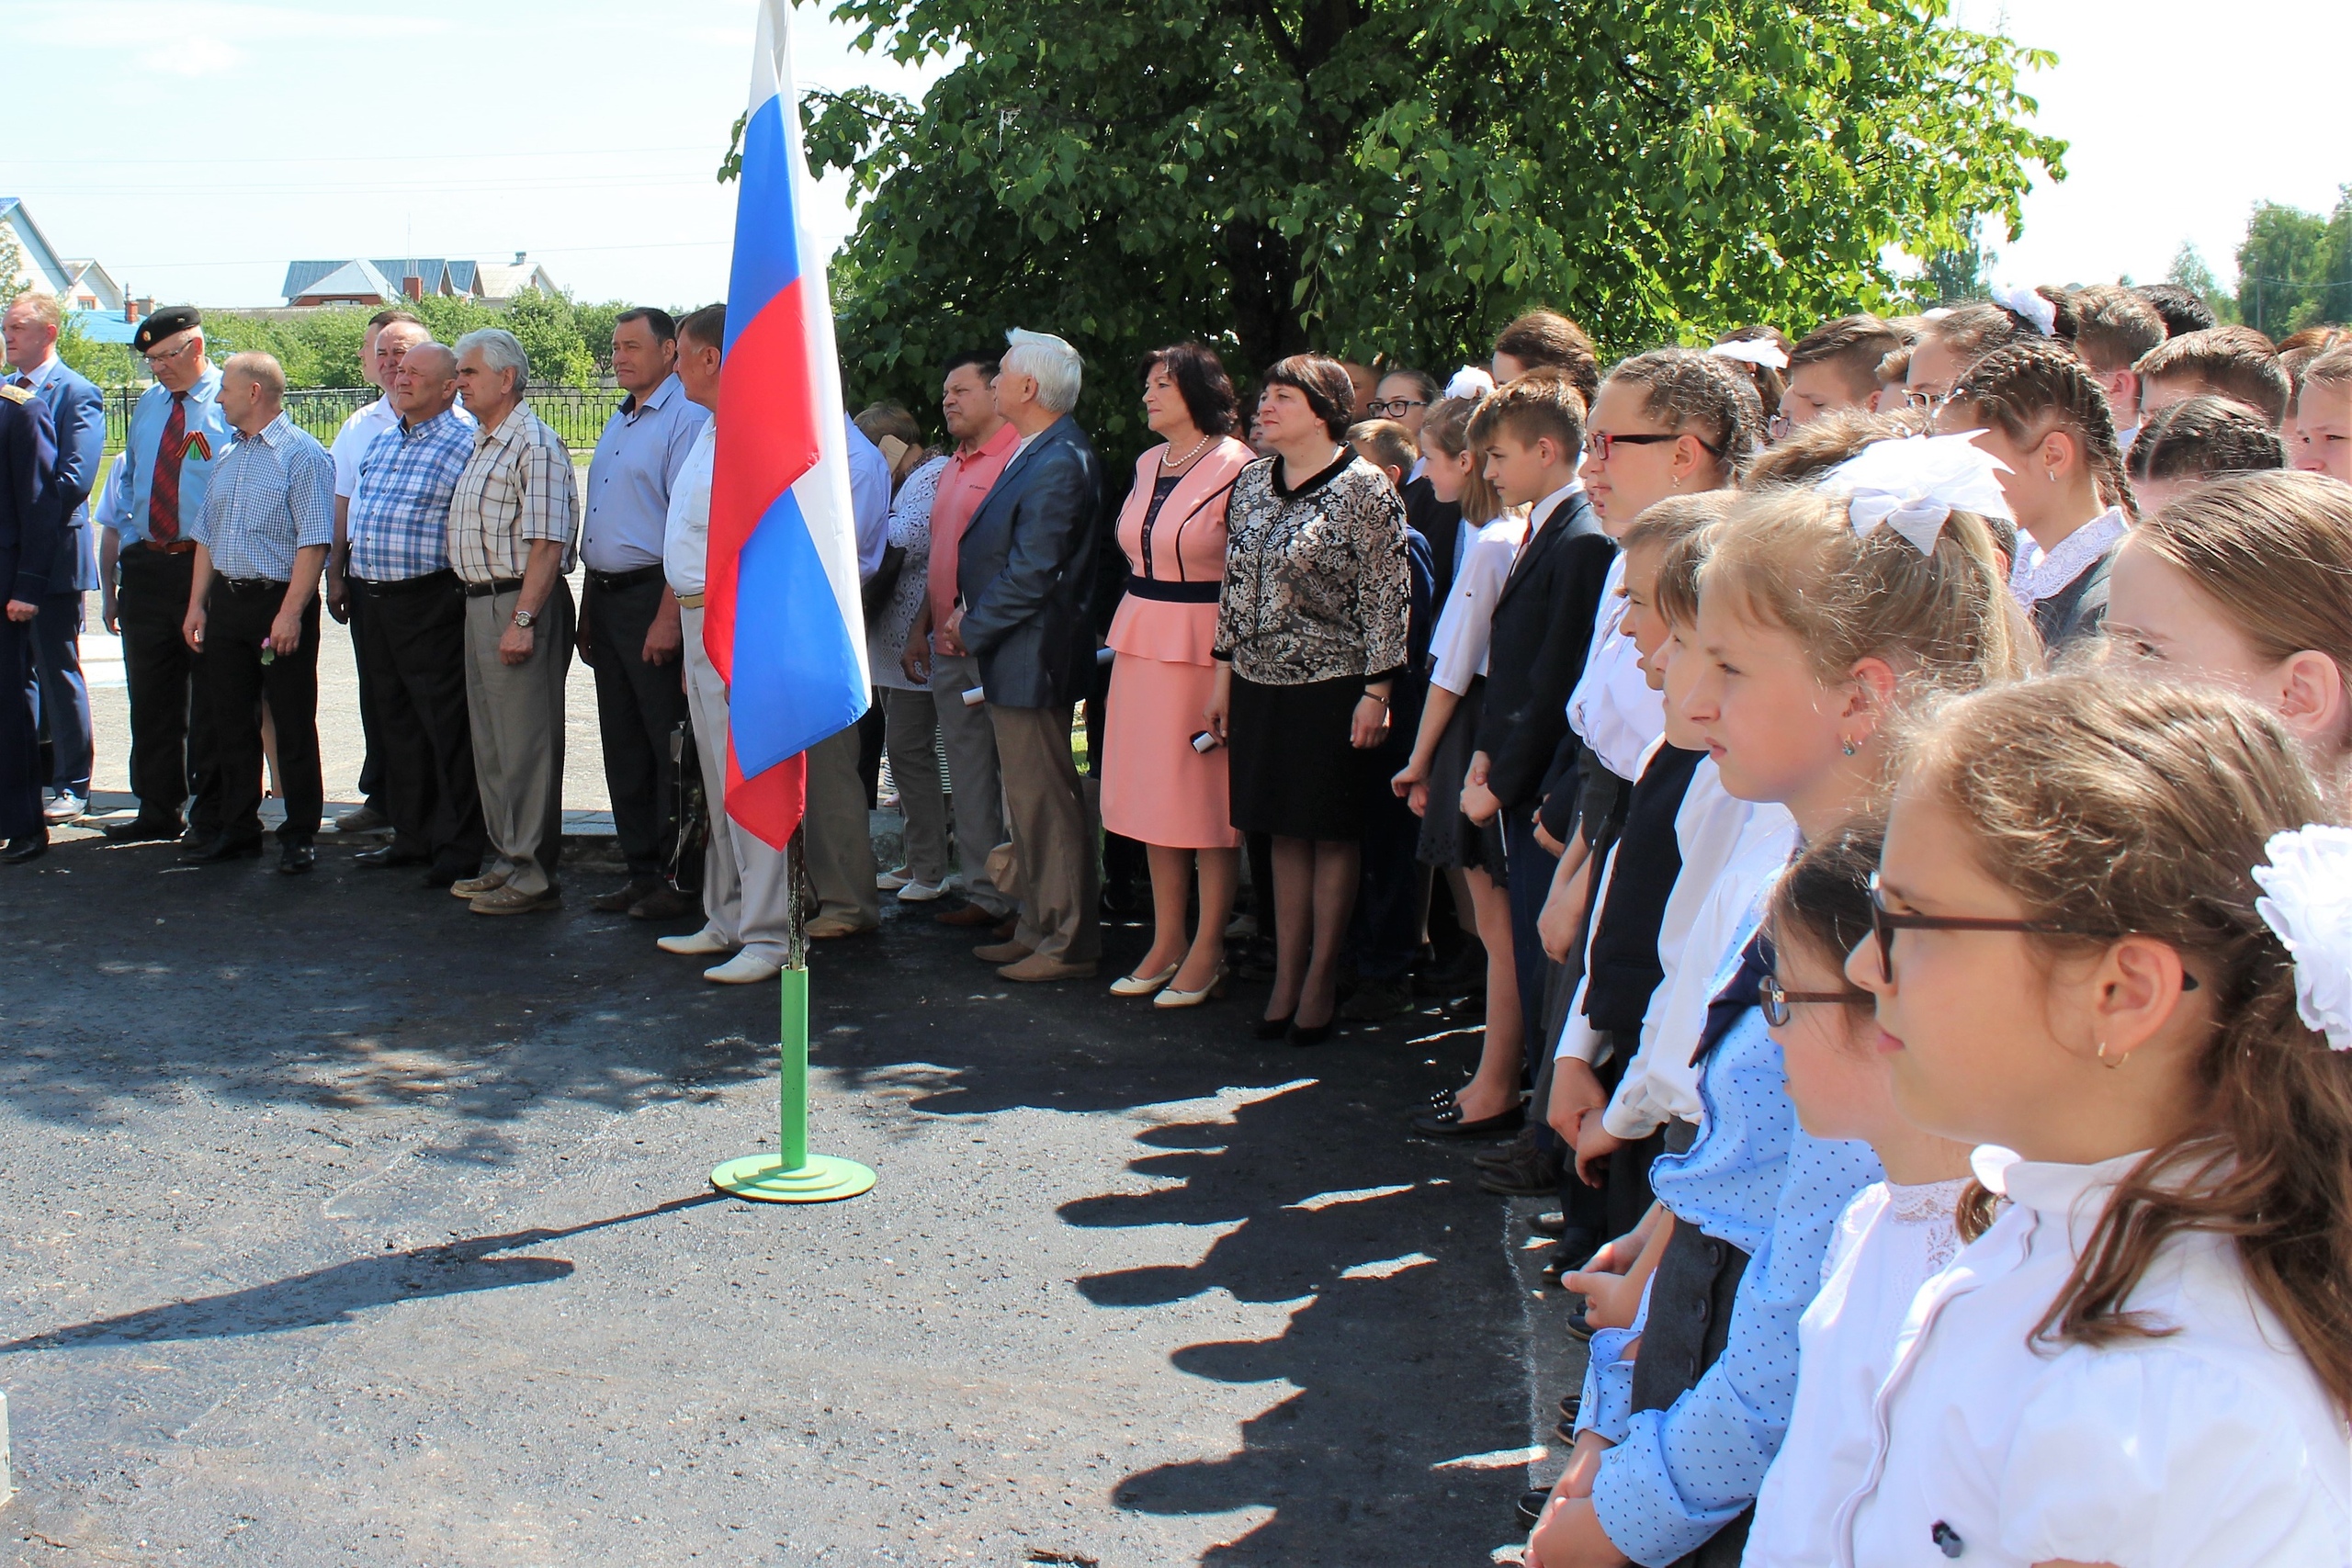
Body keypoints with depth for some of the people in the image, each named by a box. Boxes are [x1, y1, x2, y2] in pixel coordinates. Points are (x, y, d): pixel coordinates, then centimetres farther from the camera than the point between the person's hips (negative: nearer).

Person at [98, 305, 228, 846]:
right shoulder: (147, 406, 15)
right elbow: (123, 495, 17)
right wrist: (109, 582, 12)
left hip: (206, 562, -6)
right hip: (144, 567, 6)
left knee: (211, 698, 2)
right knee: (151, 697, 11)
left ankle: (210, 814, 12)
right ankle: (157, 810, 22)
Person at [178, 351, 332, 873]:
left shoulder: (302, 455, -9)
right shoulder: (227, 458, 16)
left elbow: (314, 542, -16)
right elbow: (207, 536, 19)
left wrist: (290, 613, -22)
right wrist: (197, 605, 11)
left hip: (280, 601, -8)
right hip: (225, 601, 8)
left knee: (293, 726, 0)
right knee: (231, 722, 11)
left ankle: (299, 836, 8)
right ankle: (238, 830, 20)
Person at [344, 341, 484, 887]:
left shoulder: (466, 443, -9)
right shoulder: (380, 443, 17)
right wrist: (350, 579, 21)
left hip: (431, 601, -8)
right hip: (374, 599, 8)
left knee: (447, 724, -4)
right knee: (396, 722, 14)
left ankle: (459, 848, 3)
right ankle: (411, 836, 23)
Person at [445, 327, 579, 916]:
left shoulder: (535, 445, -14)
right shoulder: (484, 443, 18)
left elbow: (547, 541, -21)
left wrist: (523, 620, -25)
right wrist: (484, 608, 16)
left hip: (519, 603, -10)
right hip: (480, 602, 10)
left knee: (525, 741, -6)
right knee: (490, 739, 15)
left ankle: (535, 875, -1)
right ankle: (506, 860, 24)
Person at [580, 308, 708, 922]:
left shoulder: (686, 418, -11)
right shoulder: (618, 423, 19)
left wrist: (668, 617, -24)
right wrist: (588, 610, 18)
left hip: (652, 594, -9)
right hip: (605, 594, 9)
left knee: (670, 744, -4)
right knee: (623, 744, 11)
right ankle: (641, 873, 18)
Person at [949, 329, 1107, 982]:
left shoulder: (1060, 463, -19)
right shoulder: (1036, 453, 13)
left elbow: (1032, 572, -21)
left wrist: (972, 632, -12)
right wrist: (967, 610, 6)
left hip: (1032, 658, -10)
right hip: (1013, 658, 10)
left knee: (1044, 803, -3)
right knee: (1028, 800, 16)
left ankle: (1067, 945, 4)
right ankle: (1038, 930, 26)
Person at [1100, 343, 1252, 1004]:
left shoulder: (1236, 467, -11)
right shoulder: (1149, 464, 12)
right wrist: (1129, 631, 16)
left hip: (1206, 645, -7)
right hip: (1141, 643, 8)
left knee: (1209, 798, -1)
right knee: (1152, 791, 10)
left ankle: (1207, 951, 7)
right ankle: (1167, 941, 18)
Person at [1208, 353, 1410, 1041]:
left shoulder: (1364, 489, -9)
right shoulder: (1251, 483, 9)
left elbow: (1387, 598, -10)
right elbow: (1233, 588, 14)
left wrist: (1376, 692, -13)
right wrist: (1224, 675, 12)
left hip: (1333, 686, -5)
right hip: (1261, 684, 5)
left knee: (1331, 834, 4)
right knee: (1284, 834, 10)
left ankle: (1320, 983, 13)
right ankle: (1285, 979, 17)